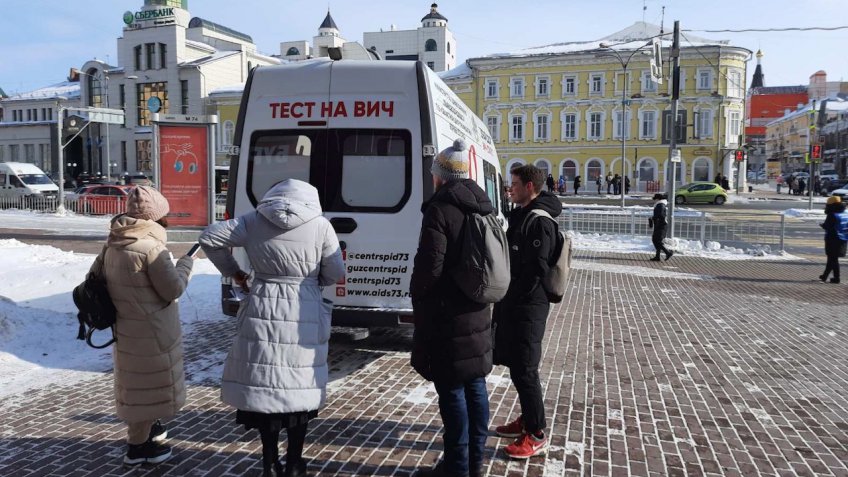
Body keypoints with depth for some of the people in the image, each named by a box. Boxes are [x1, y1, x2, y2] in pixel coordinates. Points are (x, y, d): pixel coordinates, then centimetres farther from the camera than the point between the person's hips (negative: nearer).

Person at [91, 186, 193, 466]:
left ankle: (145, 427, 42)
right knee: (148, 384, 5)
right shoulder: (151, 246, -23)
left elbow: (97, 275, 12)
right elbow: (172, 289, -19)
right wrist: (185, 265, -4)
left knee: (138, 381, 24)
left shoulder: (114, 244, 4)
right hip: (149, 331, -9)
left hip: (127, 327, 9)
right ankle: (138, 445, 17)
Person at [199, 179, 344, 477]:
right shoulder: (320, 225, -3)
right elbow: (335, 274, 0)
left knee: (264, 384, 10)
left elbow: (210, 237, 5)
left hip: (263, 312, 1)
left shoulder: (254, 220, 3)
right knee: (298, 387, 10)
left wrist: (231, 271, 15)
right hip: (304, 315, -1)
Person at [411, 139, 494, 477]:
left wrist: (416, 294, -2)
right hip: (476, 310, 8)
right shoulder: (483, 208, 11)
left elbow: (429, 264, -19)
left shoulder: (440, 209, -15)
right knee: (475, 385, 14)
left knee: (452, 390, 0)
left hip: (446, 313, -8)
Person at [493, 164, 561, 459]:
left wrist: (518, 297, -16)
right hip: (514, 304, 10)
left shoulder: (539, 221, -17)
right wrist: (507, 298, 13)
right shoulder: (521, 215, 15)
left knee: (524, 369, -4)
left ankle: (537, 435, 6)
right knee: (516, 364, 18)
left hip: (528, 306, -10)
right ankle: (527, 419, 32)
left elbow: (538, 268, -22)